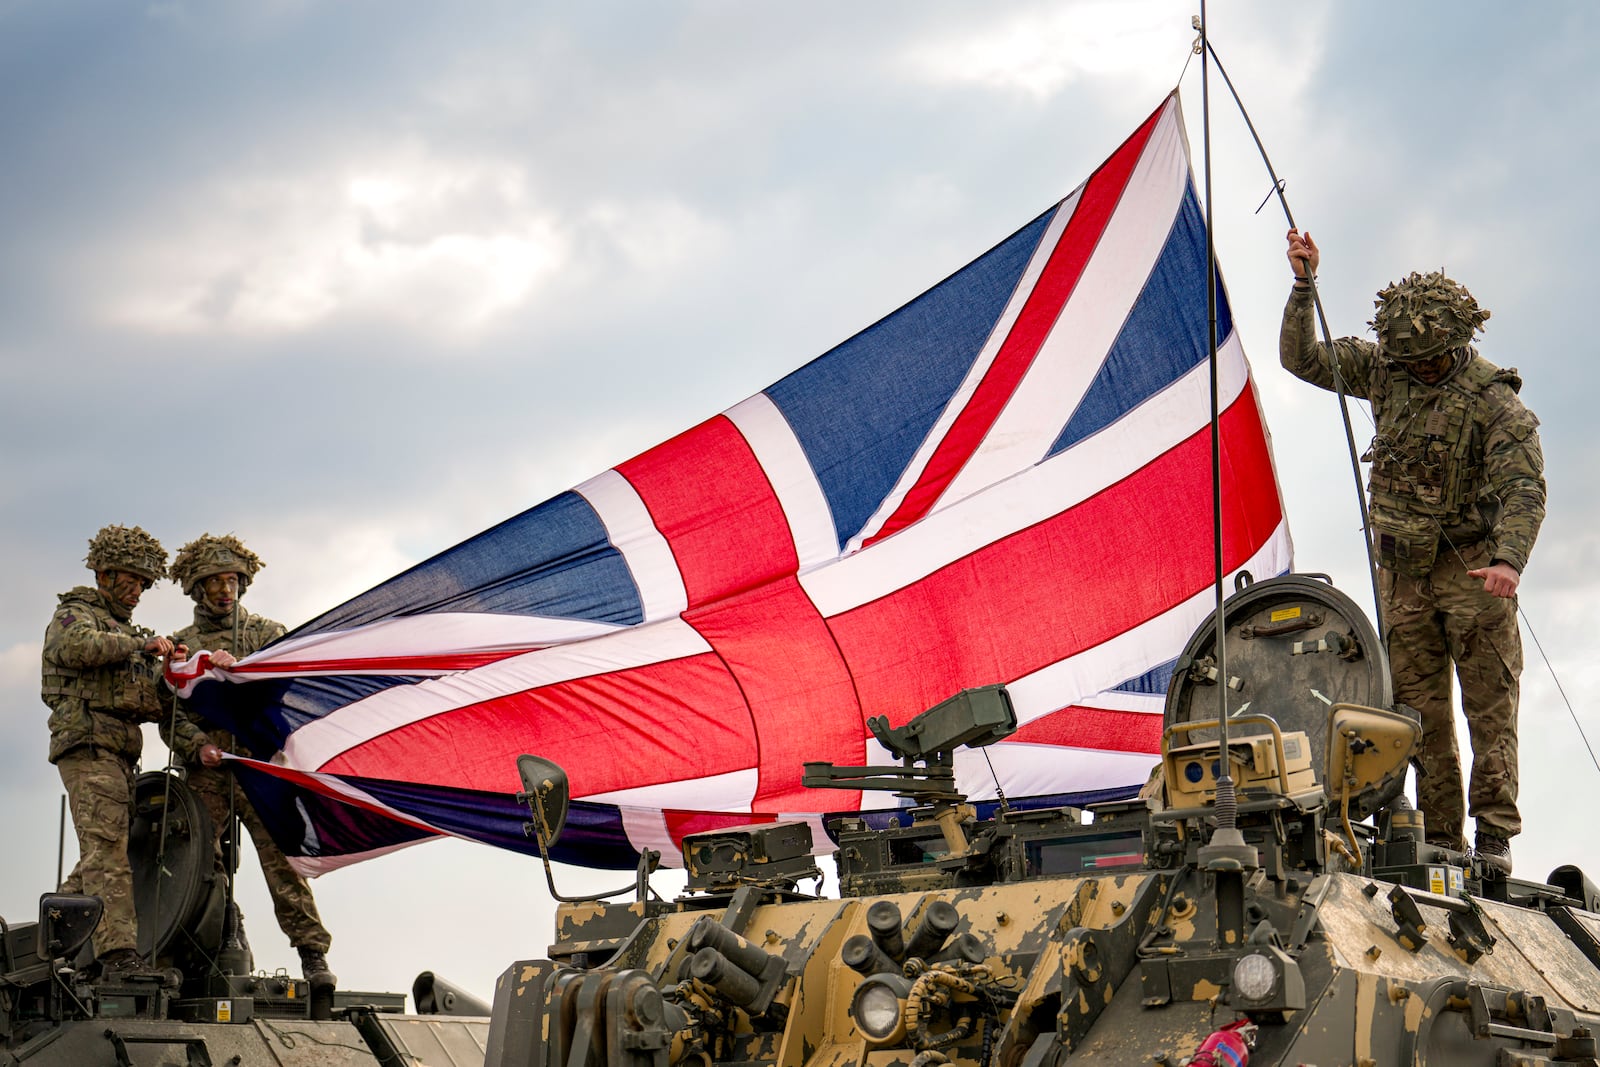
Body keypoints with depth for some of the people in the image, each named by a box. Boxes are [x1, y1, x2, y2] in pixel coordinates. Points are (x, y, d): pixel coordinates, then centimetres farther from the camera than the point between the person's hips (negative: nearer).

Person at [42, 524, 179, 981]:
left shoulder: (127, 631, 31)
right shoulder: (74, 613, 6)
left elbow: (150, 706, 25)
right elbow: (78, 646, -21)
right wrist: (141, 645, -17)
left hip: (120, 754, 9)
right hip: (87, 742, -9)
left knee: (103, 855, 5)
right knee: (107, 850, -18)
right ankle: (118, 953, -28)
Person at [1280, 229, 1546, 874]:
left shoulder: (1493, 398, -12)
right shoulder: (1384, 369, 4)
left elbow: (1523, 486, -20)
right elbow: (1301, 359, 9)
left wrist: (1508, 560, -35)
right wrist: (1303, 286, -4)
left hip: (1473, 566, -5)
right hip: (1403, 571, 5)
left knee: (1490, 706, -4)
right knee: (1420, 710, 5)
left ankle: (1494, 838, -1)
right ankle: (1441, 838, 10)